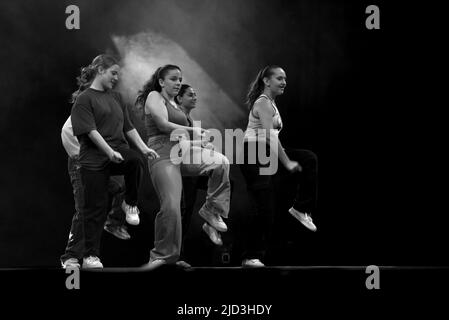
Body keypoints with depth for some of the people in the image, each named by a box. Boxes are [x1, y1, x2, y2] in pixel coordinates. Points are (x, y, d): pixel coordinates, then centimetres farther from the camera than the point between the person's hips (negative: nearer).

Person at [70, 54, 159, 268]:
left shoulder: (116, 97, 19)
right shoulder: (84, 98, -2)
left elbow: (128, 127, 18)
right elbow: (90, 130, -12)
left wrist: (143, 147, 3)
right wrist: (109, 152, -22)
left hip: (118, 151, 4)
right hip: (94, 157, -4)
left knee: (135, 160, -31)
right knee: (95, 207, -2)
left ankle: (130, 204, -8)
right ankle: (90, 256, 8)